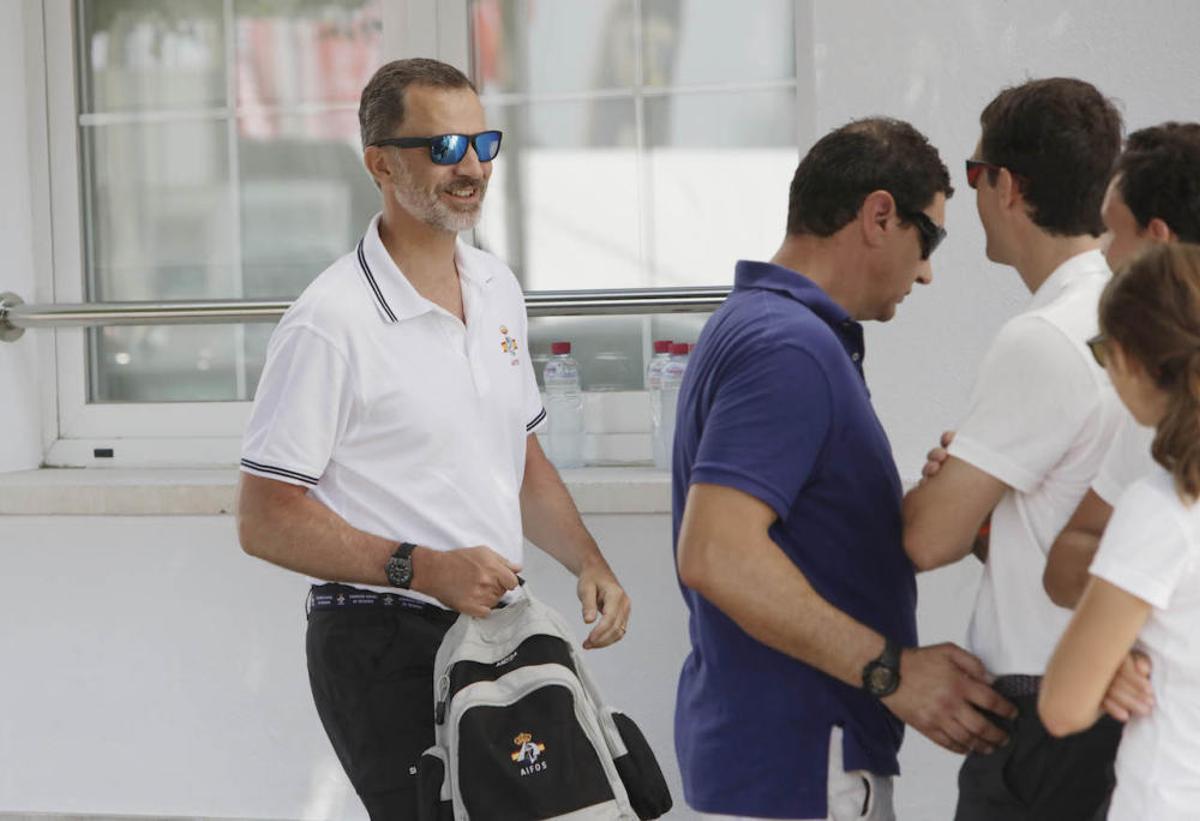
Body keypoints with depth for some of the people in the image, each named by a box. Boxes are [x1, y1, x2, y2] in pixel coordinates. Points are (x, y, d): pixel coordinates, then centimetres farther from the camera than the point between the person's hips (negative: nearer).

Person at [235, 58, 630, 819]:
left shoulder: (497, 287, 10)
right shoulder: (332, 321, -15)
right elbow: (265, 519, -16)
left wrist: (589, 562, 7)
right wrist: (421, 570, -23)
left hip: (490, 634, 7)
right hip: (381, 645, -7)